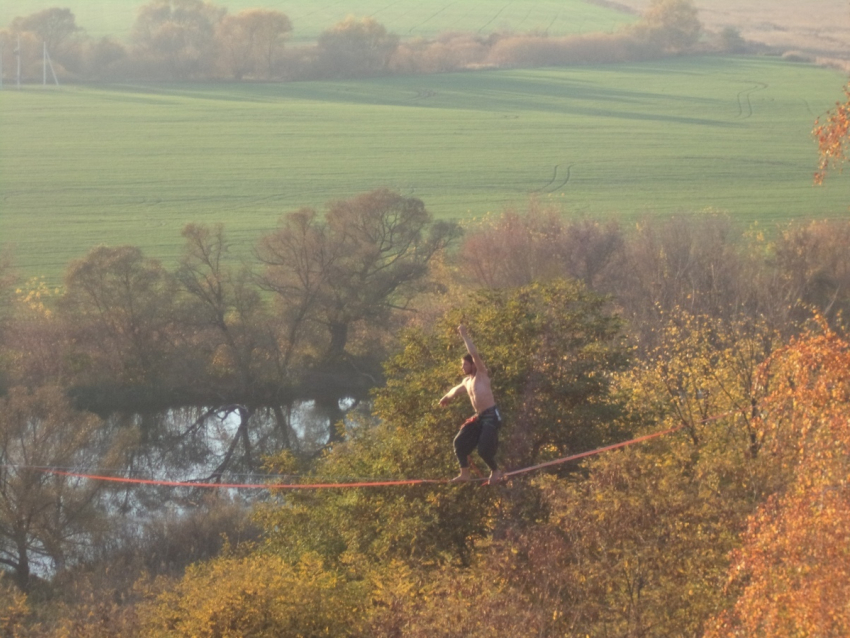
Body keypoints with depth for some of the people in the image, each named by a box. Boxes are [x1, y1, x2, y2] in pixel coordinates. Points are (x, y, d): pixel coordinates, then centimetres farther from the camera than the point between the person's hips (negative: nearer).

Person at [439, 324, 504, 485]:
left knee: (484, 449, -14)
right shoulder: (467, 381, 17)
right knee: (460, 442, 1)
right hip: (479, 417, 8)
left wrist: (465, 336, -18)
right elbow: (457, 389, 40)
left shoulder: (482, 374, -5)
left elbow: (475, 354, -19)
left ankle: (495, 471, 11)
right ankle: (464, 473, 8)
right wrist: (447, 397, 58)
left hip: (491, 416, -8)